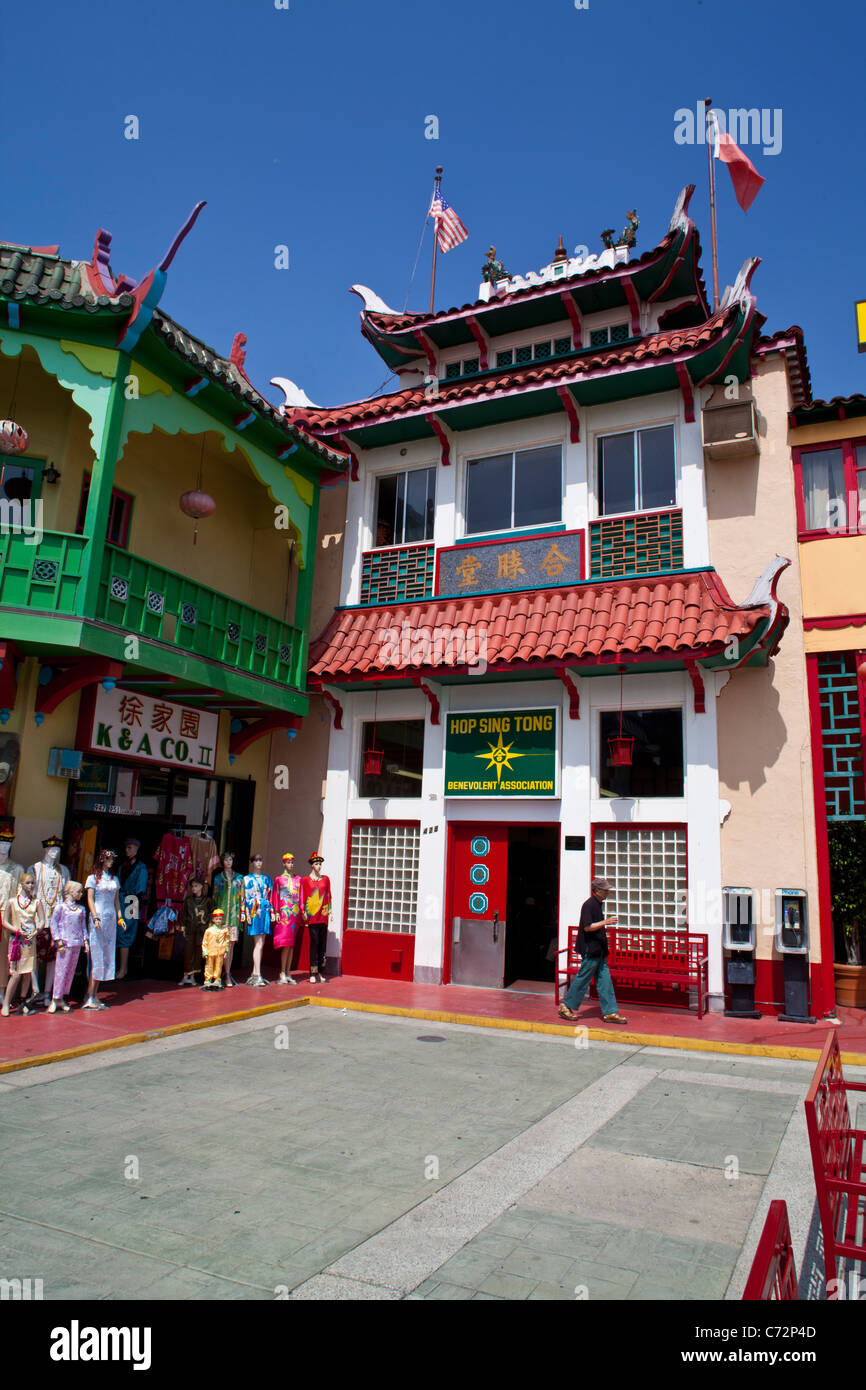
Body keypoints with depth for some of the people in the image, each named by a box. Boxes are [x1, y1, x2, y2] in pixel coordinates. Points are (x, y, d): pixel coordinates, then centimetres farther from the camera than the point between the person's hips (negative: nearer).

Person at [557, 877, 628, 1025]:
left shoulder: (598, 904, 14)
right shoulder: (589, 905, -15)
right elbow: (587, 927, -21)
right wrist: (605, 922, -26)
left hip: (599, 950, 10)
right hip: (590, 950, -9)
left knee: (604, 980, 8)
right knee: (583, 978, -2)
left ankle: (610, 1012, 11)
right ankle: (566, 1006, 10)